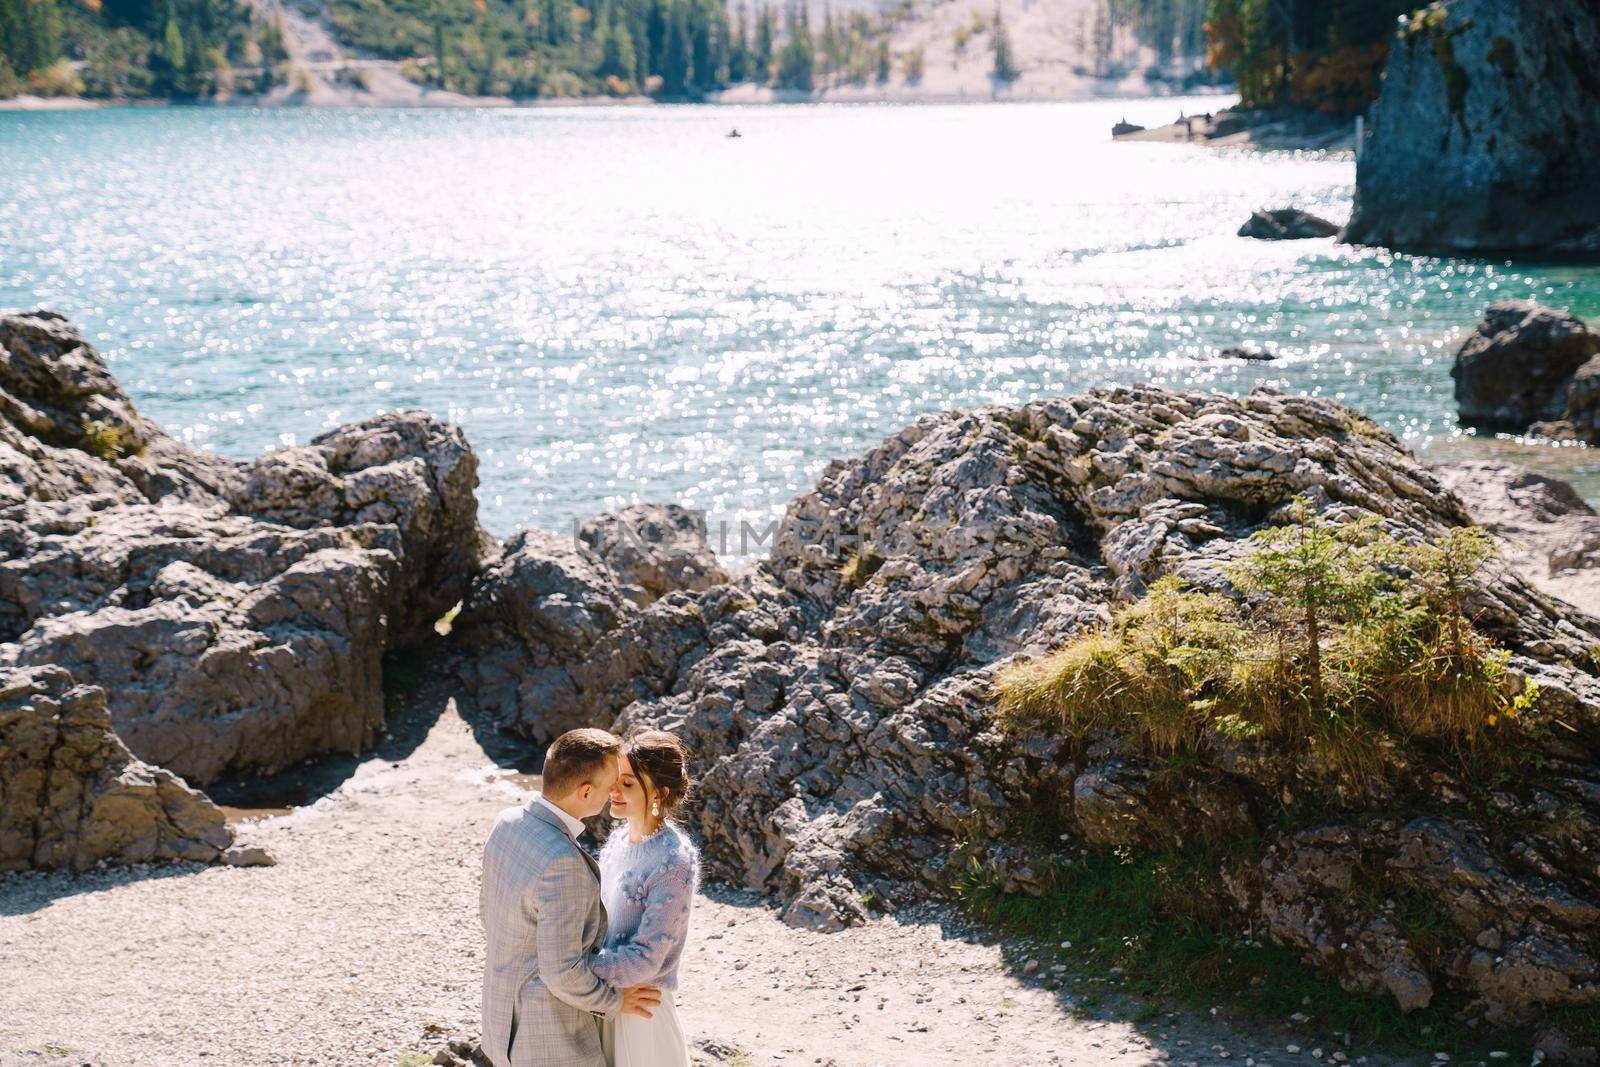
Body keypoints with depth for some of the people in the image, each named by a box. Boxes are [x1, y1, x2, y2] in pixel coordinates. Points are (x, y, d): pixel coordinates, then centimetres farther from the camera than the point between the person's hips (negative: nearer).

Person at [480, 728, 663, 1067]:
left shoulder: (508, 823, -5)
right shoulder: (562, 864, -34)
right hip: (550, 1038, -9)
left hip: (507, 1010, 9)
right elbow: (563, 972, -28)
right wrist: (614, 1002, -10)